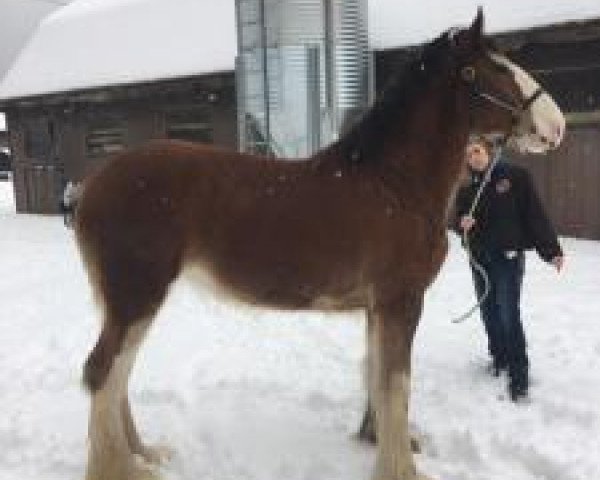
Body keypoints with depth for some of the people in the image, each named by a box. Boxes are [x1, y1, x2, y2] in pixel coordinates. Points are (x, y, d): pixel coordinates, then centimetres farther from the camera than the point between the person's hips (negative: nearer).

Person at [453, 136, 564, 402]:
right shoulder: (467, 188, 6)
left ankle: (519, 374, -1)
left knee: (508, 314, -10)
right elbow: (457, 218, 10)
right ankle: (499, 357, 32)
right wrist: (462, 222, -16)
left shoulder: (515, 176, -6)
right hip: (479, 258, 5)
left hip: (509, 255, -5)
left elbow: (535, 214, -7)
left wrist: (551, 250, -9)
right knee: (489, 312, 13)